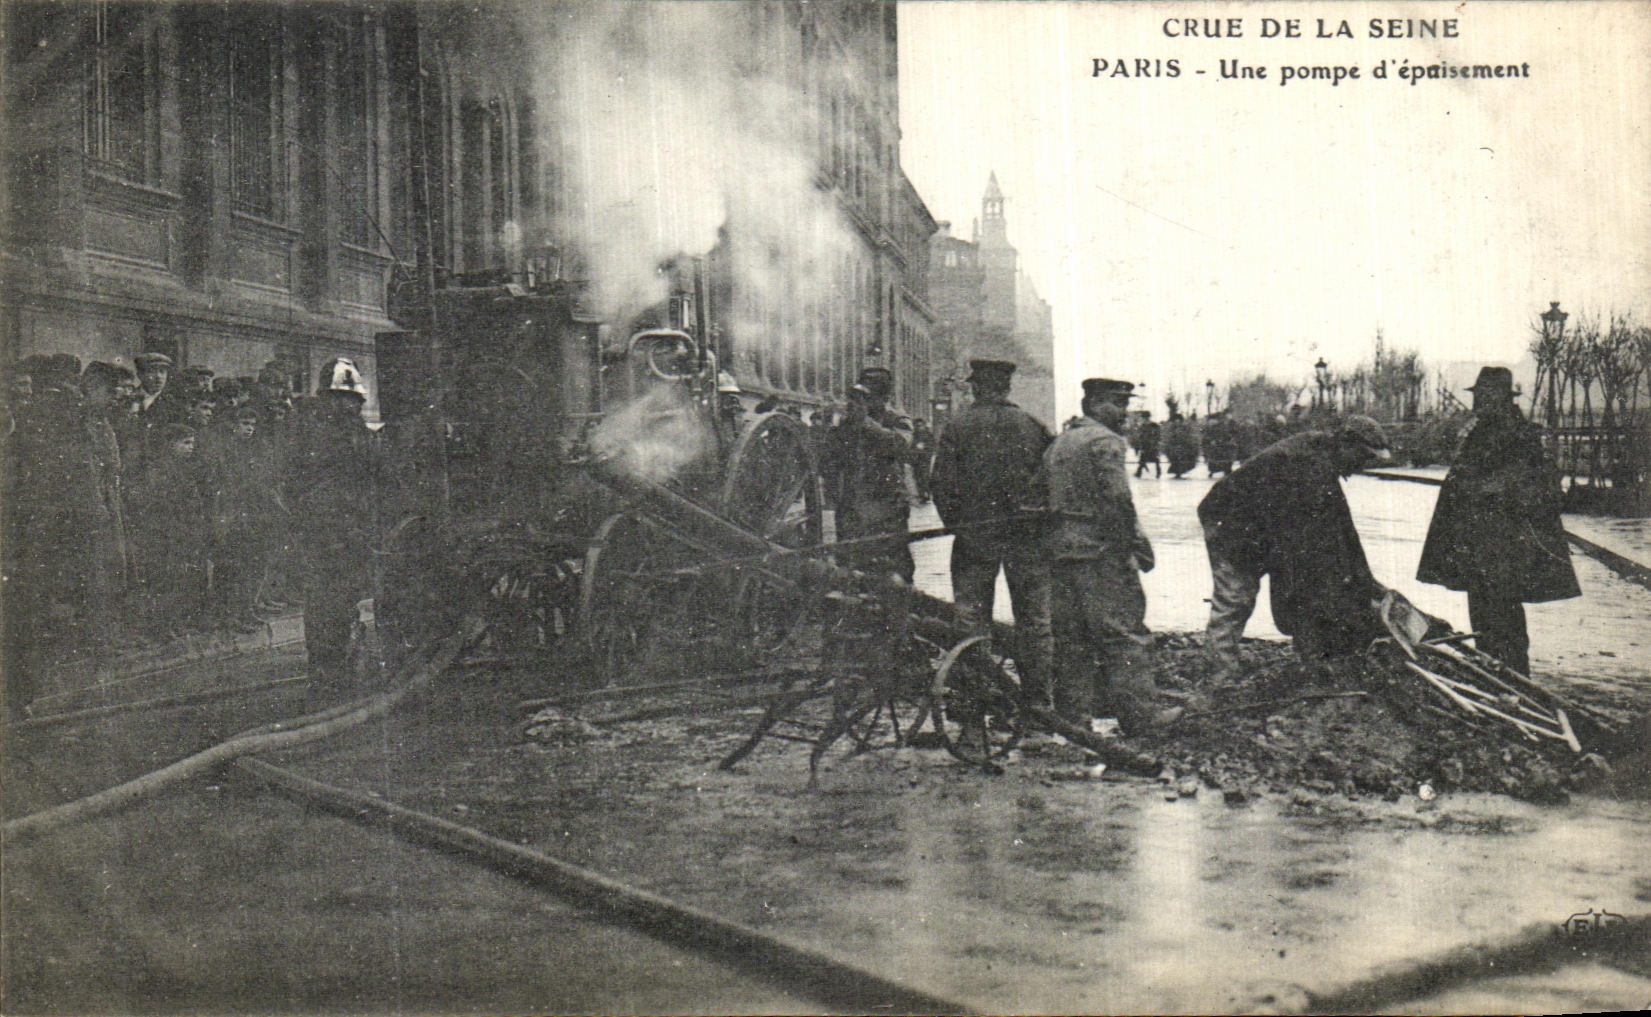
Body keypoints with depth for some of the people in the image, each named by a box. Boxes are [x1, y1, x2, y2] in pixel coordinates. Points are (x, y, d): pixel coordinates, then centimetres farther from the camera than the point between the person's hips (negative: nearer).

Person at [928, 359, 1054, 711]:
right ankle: (1039, 698, 11)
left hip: (974, 534, -1)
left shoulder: (956, 428, -3)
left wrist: (955, 521, 7)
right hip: (1027, 536, 1)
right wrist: (1040, 514, 13)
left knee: (973, 622, 6)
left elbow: (941, 484, -5)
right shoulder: (1034, 427, 2)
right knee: (1034, 620, 9)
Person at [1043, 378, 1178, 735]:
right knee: (1124, 631, -3)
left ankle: (1072, 712, 14)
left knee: (1070, 634, 11)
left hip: (1059, 549, 9)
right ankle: (1137, 713, 0)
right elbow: (1117, 499, -17)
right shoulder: (1106, 442, -9)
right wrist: (1133, 544, -11)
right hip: (1099, 549, -8)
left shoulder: (1057, 444, 18)